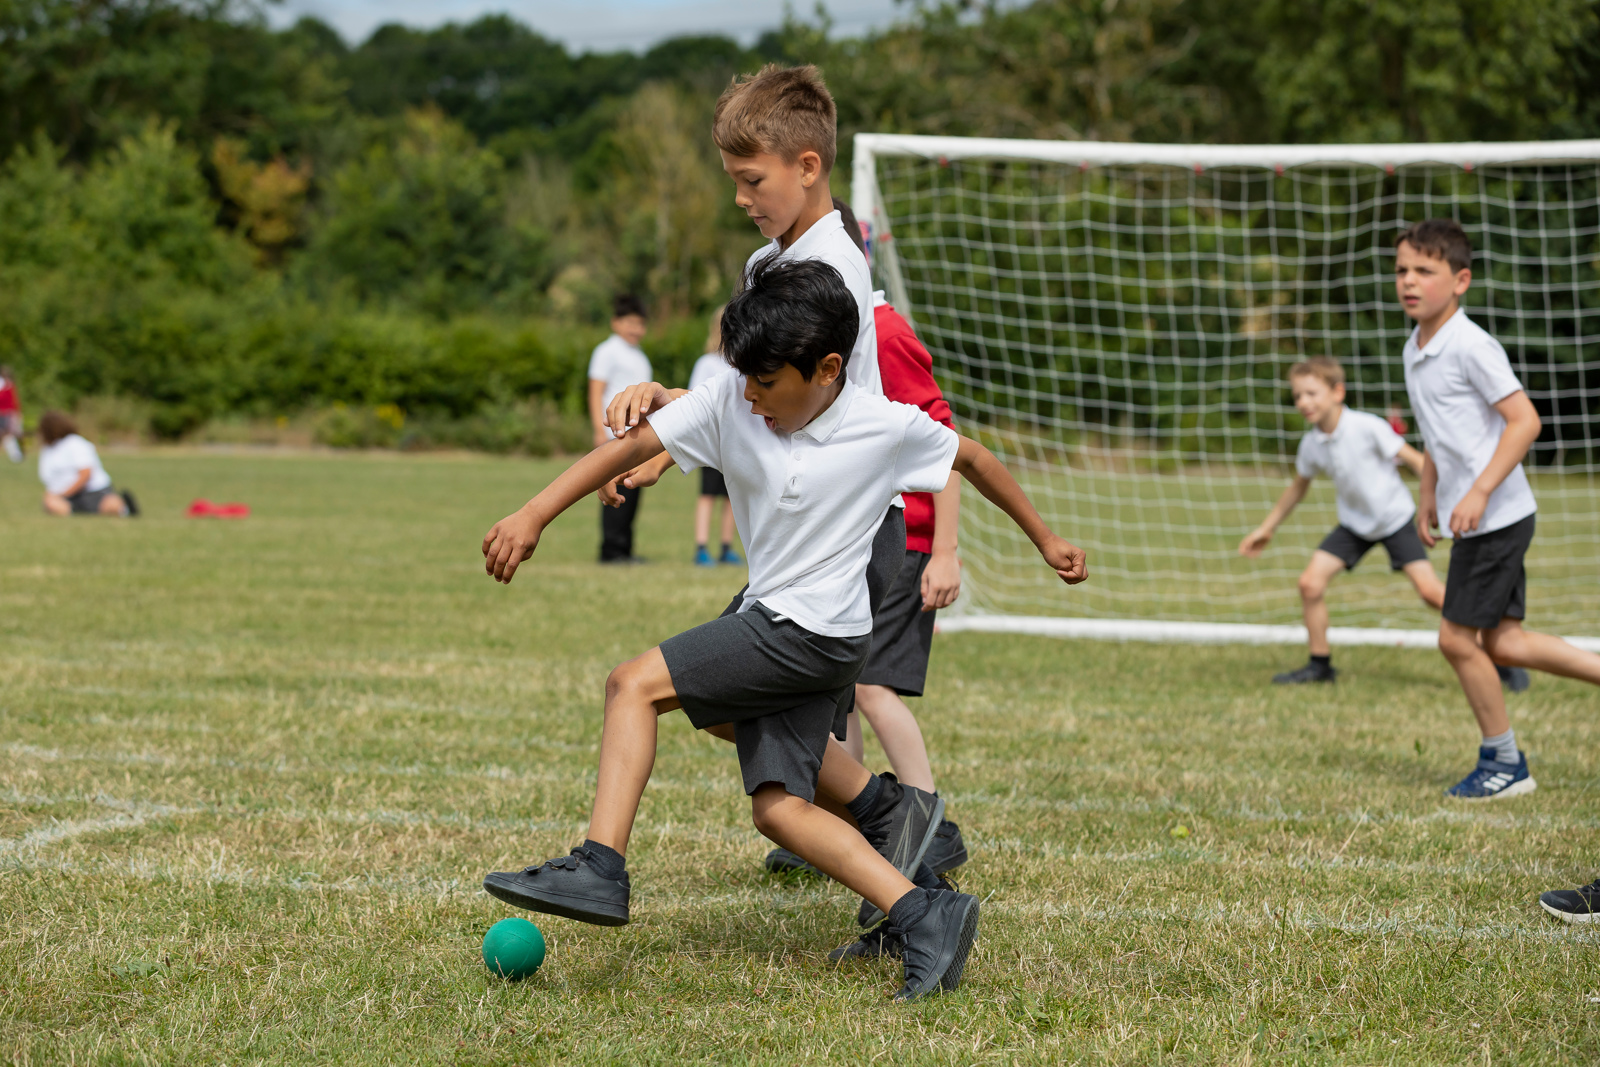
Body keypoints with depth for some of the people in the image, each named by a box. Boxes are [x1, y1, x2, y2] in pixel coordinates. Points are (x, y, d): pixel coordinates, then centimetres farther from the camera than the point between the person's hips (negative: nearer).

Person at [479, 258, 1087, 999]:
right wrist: (534, 515, -21)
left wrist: (1044, 540, 18)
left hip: (816, 633, -6)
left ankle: (599, 868, -16)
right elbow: (631, 443, -11)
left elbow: (972, 458, 7)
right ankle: (923, 918, 2)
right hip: (766, 615, 6)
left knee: (635, 685, -14)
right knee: (777, 807, 1)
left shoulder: (887, 428, -11)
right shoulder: (729, 402, -4)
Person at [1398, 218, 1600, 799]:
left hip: (1496, 516, -9)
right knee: (1501, 642, 7)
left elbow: (1524, 420, -19)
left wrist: (1479, 493, -22)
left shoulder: (1471, 347, -15)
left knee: (1458, 638, -4)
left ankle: (1504, 762, 10)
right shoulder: (1415, 350, 12)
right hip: (1470, 518, 9)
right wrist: (1428, 500, 19)